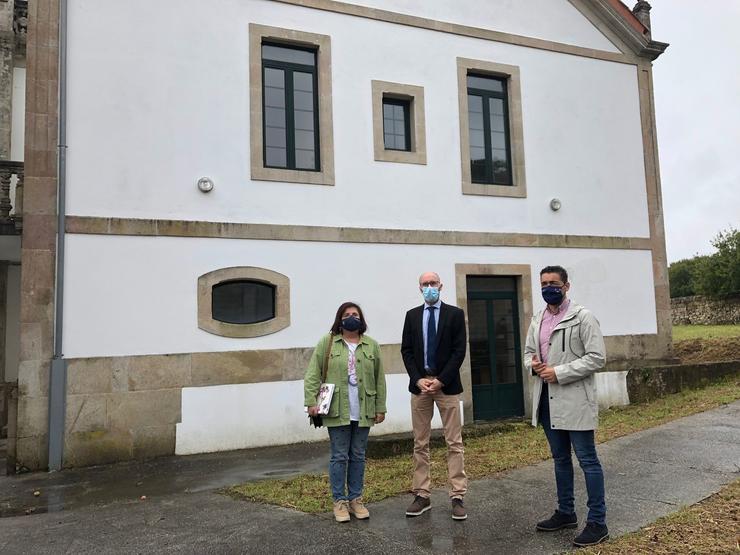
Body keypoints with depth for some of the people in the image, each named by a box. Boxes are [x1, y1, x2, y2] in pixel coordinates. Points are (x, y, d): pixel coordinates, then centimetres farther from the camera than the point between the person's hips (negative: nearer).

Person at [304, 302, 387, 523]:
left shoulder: (371, 345, 7)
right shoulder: (327, 342, 1)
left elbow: (379, 379, 8)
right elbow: (313, 374, -2)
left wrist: (380, 408, 6)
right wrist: (311, 401, -10)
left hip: (363, 412, 3)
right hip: (337, 411, -2)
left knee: (358, 457, 11)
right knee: (339, 457, 3)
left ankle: (355, 499, 23)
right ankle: (339, 501, 15)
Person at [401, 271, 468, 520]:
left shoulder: (455, 313, 1)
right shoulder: (412, 315, 9)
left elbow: (459, 350, -4)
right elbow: (406, 350, 5)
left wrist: (440, 380, -12)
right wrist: (418, 379, -8)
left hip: (447, 385, -2)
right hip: (419, 385, 3)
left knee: (454, 443, 0)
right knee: (420, 444, 7)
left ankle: (457, 497, 8)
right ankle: (422, 495, 16)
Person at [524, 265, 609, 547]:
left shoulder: (582, 316, -8)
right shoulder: (537, 320, 12)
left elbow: (597, 357, -14)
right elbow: (528, 351, 20)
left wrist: (559, 373, -18)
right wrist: (532, 364, -4)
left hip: (574, 400, -7)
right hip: (547, 400, 7)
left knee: (587, 460, 0)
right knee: (560, 458, 17)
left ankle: (597, 522, 10)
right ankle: (566, 512, 30)